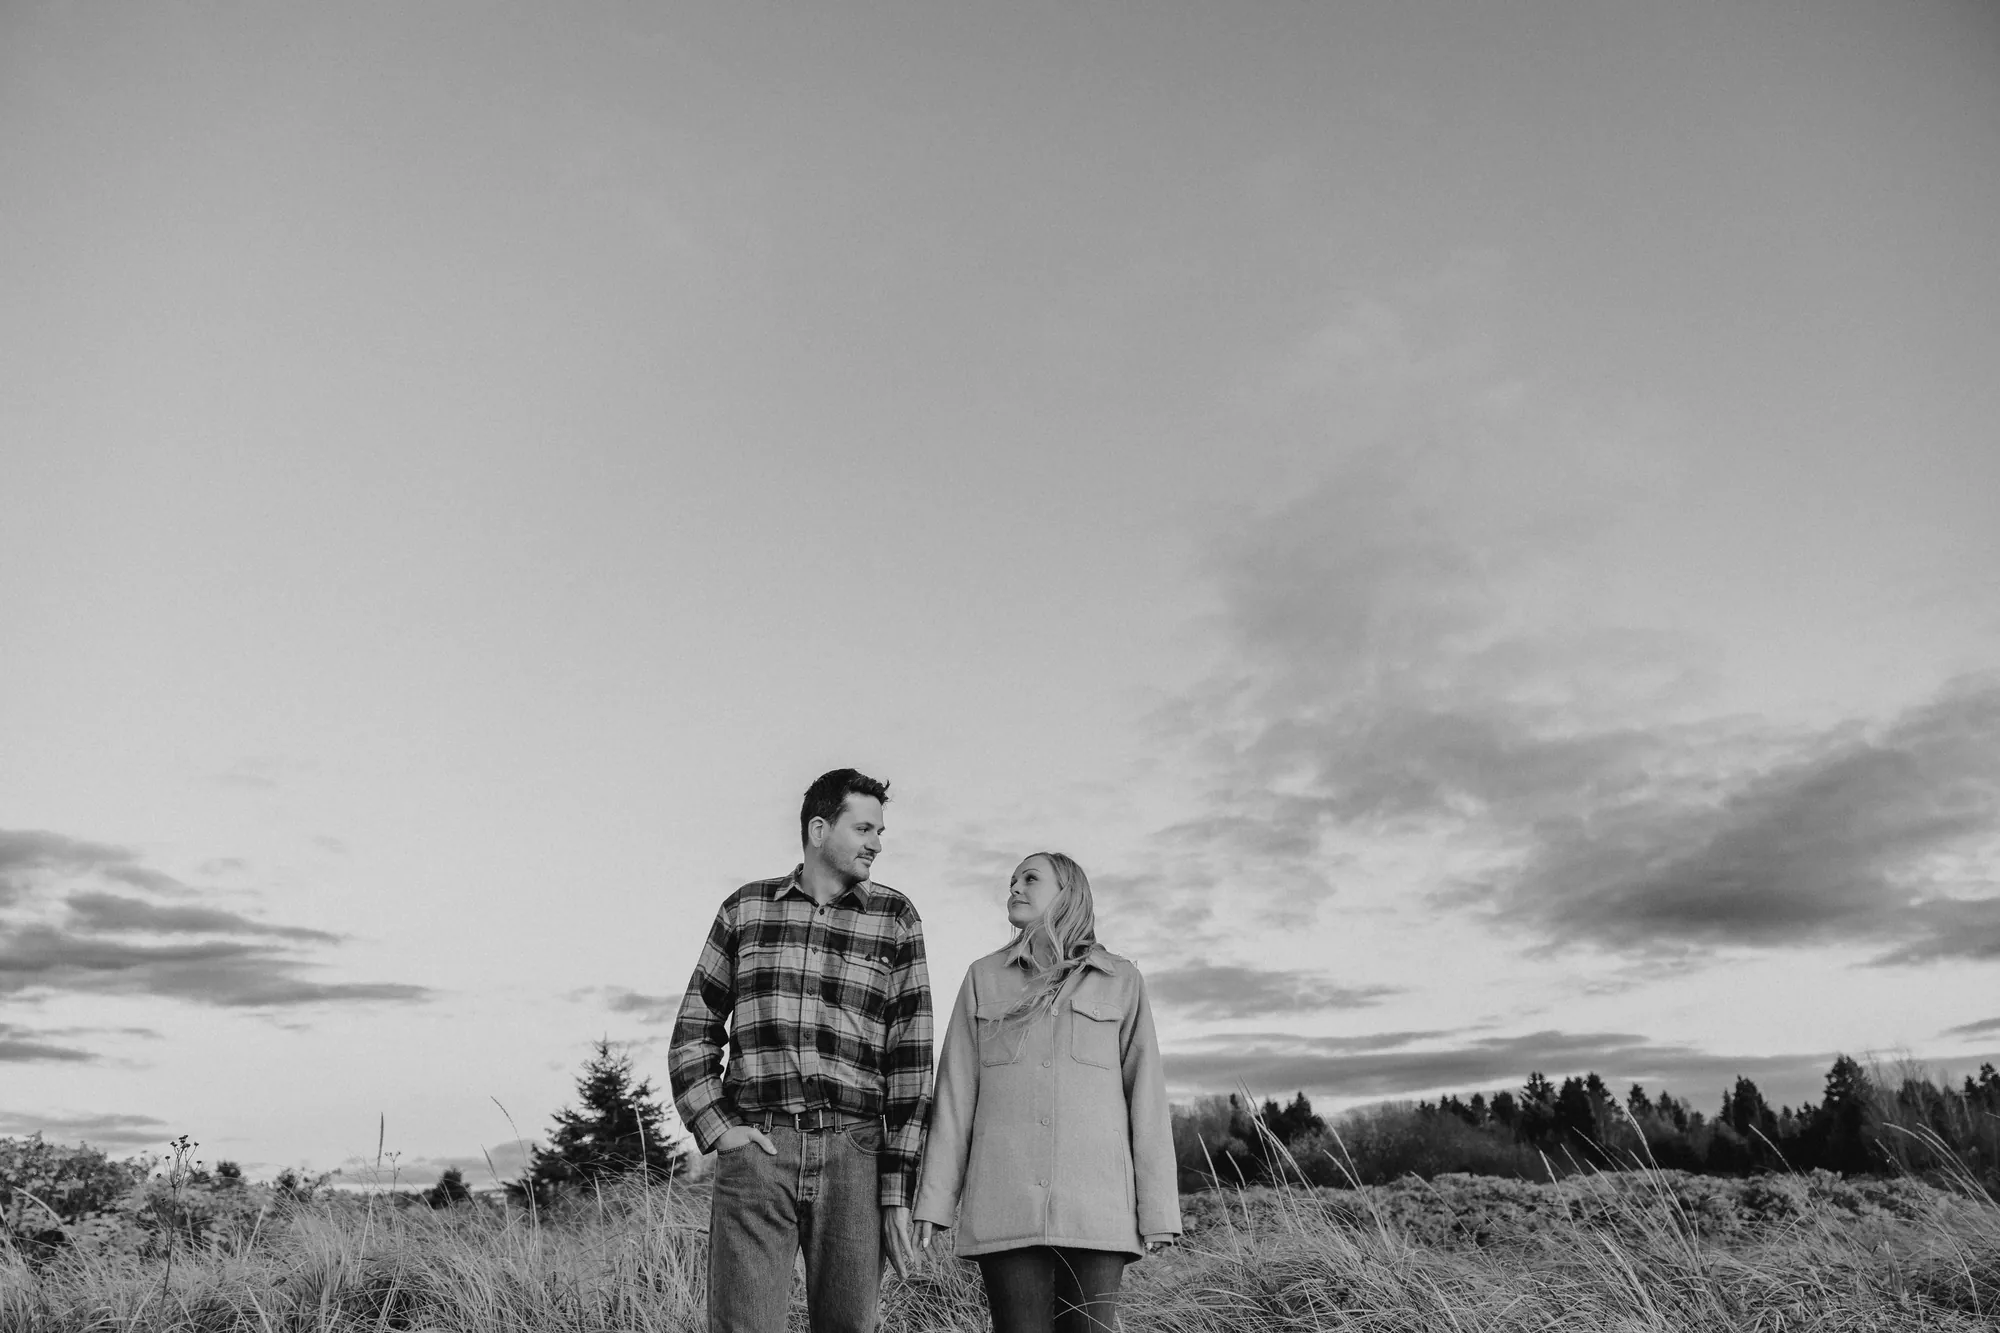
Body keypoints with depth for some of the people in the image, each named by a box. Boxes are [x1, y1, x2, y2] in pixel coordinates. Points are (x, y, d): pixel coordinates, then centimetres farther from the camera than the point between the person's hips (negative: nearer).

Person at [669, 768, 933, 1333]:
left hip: (854, 1157, 1)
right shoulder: (745, 908, 10)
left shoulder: (895, 918, 7)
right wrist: (717, 1129, -1)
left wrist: (898, 1192, -1)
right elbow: (693, 1031, 13)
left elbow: (910, 1056, 3)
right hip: (756, 1148, 0)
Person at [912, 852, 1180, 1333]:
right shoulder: (984, 978, 12)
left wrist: (1157, 1208, 1)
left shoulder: (1121, 982, 9)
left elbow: (1146, 1098, 6)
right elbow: (955, 1094, 9)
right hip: (1003, 1203, 1)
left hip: (1096, 1203, -1)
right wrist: (935, 1198, 4)